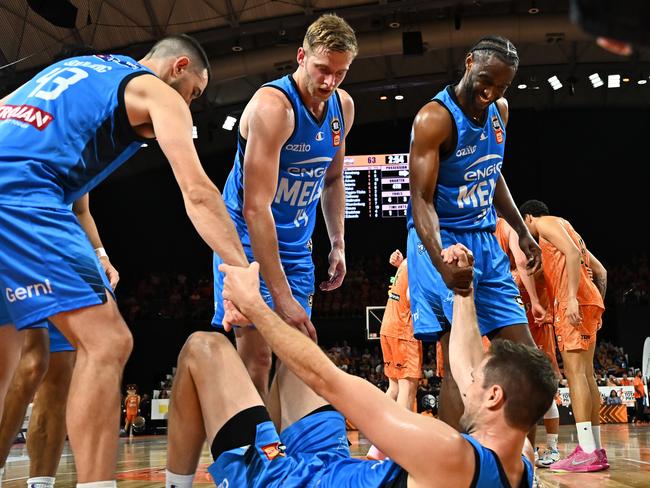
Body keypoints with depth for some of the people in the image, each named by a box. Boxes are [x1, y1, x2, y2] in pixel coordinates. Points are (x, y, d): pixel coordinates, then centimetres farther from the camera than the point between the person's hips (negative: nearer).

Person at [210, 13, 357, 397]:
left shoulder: (343, 107, 0)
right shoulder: (273, 106, -25)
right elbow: (255, 207, -31)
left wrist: (339, 244, 11)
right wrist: (282, 296, -35)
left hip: (296, 243, 8)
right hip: (250, 238, -7)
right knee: (257, 354, -12)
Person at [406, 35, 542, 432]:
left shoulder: (499, 110, 7)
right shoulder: (435, 118, -17)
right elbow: (421, 200, -23)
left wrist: (522, 232, 18)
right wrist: (442, 262, -38)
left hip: (485, 241, 8)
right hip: (443, 242, -8)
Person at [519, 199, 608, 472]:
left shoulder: (546, 223, 4)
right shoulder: (564, 230, 30)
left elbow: (572, 253, -15)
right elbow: (601, 271, 28)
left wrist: (572, 297, -23)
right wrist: (597, 306, 24)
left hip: (575, 303, -9)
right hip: (589, 301, 9)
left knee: (575, 371, -15)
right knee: (585, 374, 7)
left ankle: (586, 452, -21)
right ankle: (596, 450, 5)